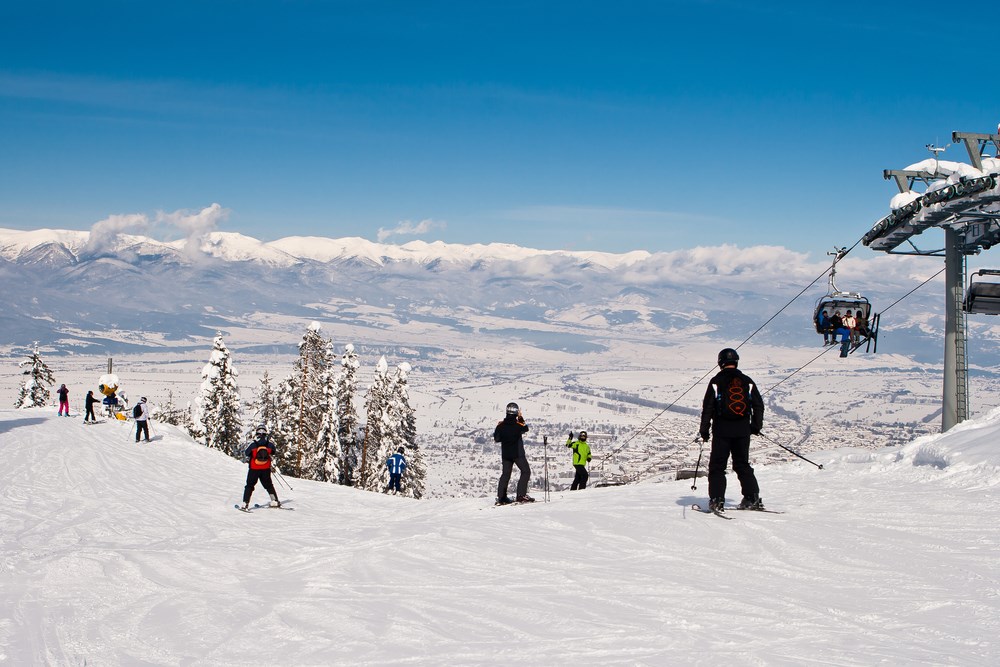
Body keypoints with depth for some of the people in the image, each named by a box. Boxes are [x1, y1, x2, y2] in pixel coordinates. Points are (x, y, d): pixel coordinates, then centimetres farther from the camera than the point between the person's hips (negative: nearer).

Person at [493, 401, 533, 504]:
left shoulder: (501, 425, -4)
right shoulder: (518, 424, -13)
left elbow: (496, 439, 7)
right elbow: (525, 429, 9)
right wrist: (521, 419, 17)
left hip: (505, 454, 5)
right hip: (518, 453, -5)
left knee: (506, 474, 14)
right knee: (526, 472, 4)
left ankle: (501, 497, 12)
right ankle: (521, 495, -7)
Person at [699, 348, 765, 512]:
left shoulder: (716, 381, -5)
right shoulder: (747, 382, 5)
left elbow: (707, 407, -6)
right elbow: (758, 405, 9)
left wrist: (704, 430, 1)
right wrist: (756, 426, 21)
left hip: (722, 430, -3)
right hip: (743, 430, 3)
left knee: (717, 466, 4)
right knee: (743, 465, 14)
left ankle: (717, 500, -6)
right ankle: (753, 498, 9)